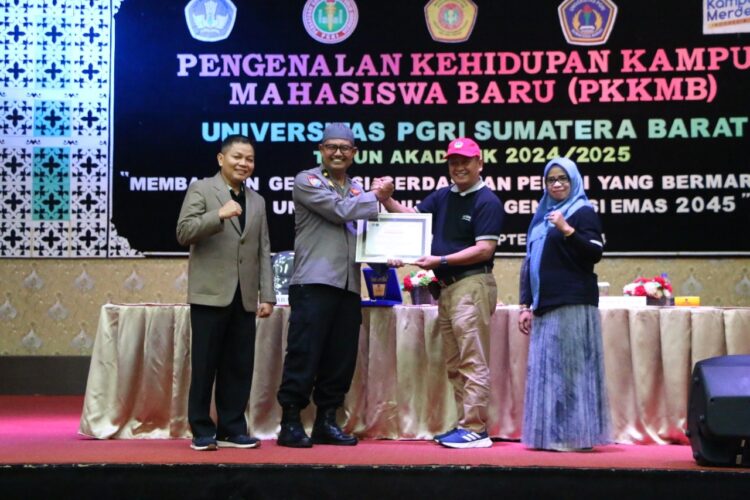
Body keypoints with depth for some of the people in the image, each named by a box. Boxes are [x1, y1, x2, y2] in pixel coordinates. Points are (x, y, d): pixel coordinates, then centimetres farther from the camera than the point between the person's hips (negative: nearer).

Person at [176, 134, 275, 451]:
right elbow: (184, 233, -10)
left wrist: (267, 295, 7)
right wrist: (219, 215, -23)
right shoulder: (201, 190, 2)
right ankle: (202, 431, 8)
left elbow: (264, 253, 15)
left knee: (239, 367, 5)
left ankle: (232, 430, 12)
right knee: (205, 365, 0)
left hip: (244, 298, 5)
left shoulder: (257, 202, 17)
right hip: (210, 294, -5)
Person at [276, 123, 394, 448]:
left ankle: (326, 422, 15)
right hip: (314, 283, -6)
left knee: (341, 357, 7)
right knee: (304, 354, -6)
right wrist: (376, 196, 1)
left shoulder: (357, 190, 20)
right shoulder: (307, 181, 1)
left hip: (348, 285, 6)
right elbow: (339, 210, -12)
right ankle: (290, 423, 0)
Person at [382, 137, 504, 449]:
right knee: (455, 365, 12)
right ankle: (464, 425, 19)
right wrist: (387, 201, -4)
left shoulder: (487, 202, -8)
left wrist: (440, 260, -18)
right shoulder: (442, 197, 14)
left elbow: (484, 250, -16)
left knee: (472, 362, -8)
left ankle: (476, 429, -7)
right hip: (447, 288, 9)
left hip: (472, 285, -9)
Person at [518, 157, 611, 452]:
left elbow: (595, 253, -11)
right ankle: (550, 435, 10)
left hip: (573, 305, -8)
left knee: (570, 369, -8)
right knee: (546, 370, 6)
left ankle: (574, 435, -5)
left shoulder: (583, 212, 0)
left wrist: (567, 230, -22)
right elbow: (530, 263, 21)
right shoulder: (542, 217, 20)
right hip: (546, 306, 8)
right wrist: (526, 305, 16)